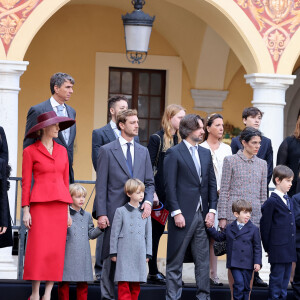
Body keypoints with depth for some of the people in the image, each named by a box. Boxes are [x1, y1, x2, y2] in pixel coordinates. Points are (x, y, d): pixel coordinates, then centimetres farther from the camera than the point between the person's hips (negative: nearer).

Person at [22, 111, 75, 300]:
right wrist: (25, 210, -9)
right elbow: (26, 182, -2)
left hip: (59, 204, 4)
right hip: (40, 204, -4)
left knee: (56, 251, -1)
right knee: (38, 250, -10)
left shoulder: (62, 151, 13)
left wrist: (67, 211, 11)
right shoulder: (30, 151, 0)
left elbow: (65, 181, 14)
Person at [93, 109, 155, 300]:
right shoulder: (107, 150, 2)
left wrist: (148, 201, -4)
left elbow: (149, 182, 17)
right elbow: (101, 184, -1)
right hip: (114, 211, -4)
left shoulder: (143, 152, 15)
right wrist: (101, 213, -8)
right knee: (112, 255, -2)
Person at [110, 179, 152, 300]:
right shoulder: (121, 211, 0)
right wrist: (113, 252, 0)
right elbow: (114, 233, 2)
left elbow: (148, 234, 13)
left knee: (135, 285, 5)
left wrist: (148, 253, 10)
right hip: (124, 253, -3)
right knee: (123, 284, -6)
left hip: (139, 254, 3)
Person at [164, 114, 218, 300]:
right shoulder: (174, 153, -3)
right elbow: (170, 185, -8)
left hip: (202, 215, 6)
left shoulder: (206, 153, 14)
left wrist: (212, 210, 3)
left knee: (203, 260, 7)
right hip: (183, 215, -5)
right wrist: (176, 213, -14)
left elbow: (212, 184, 14)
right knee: (176, 260, 1)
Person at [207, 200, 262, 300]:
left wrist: (257, 262, -5)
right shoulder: (229, 228, 7)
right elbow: (219, 237, 20)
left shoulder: (254, 229, 1)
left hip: (247, 264, 0)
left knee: (246, 286, 6)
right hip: (234, 263, 0)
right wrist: (210, 228, 11)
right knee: (239, 283, -14)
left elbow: (257, 247, 1)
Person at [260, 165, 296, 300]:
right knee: (277, 278, -2)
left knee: (286, 276, 12)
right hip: (278, 248, -8)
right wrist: (267, 247, -7)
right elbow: (265, 226, -9)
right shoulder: (272, 202, -11)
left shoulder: (289, 201, 15)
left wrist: (293, 246, 16)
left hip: (289, 249, 8)